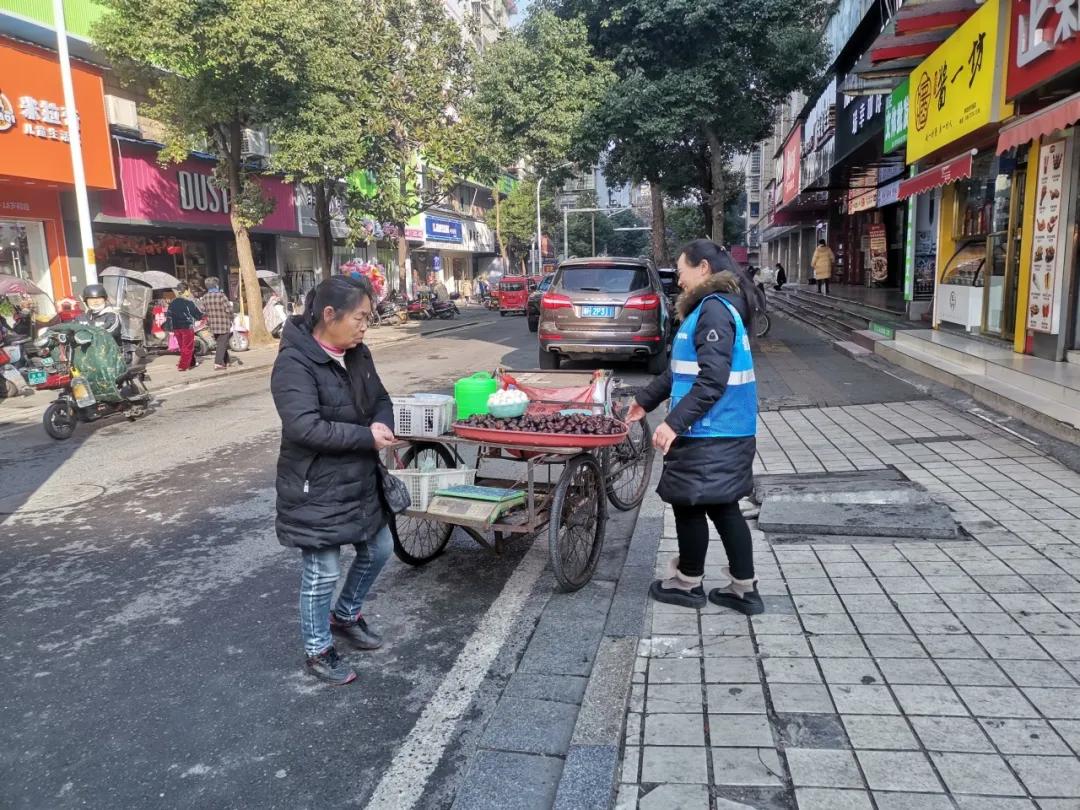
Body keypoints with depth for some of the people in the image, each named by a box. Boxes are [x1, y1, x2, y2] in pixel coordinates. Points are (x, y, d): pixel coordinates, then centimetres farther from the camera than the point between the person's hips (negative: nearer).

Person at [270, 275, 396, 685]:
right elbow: (304, 426, -30)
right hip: (316, 489, -8)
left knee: (378, 549, 20)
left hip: (360, 480, 8)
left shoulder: (357, 354, 4)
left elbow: (381, 399, 11)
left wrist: (381, 426, -12)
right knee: (322, 573, 4)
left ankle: (345, 615, 43)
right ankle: (318, 650, 27)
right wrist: (367, 437, -25)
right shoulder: (294, 363, -21)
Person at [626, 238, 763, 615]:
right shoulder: (711, 307, 16)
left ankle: (688, 584, 22)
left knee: (689, 504, 5)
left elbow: (712, 380, -25)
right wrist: (646, 400, 26)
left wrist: (674, 422, -27)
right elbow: (682, 370, 23)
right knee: (723, 507, 13)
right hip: (725, 431, 9)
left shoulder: (714, 309, -16)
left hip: (709, 436, -9)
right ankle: (745, 589, 21)